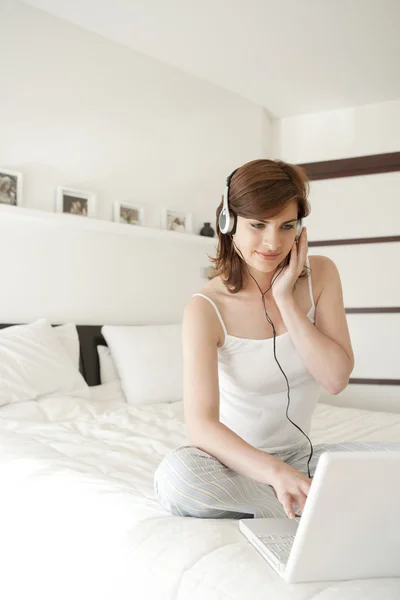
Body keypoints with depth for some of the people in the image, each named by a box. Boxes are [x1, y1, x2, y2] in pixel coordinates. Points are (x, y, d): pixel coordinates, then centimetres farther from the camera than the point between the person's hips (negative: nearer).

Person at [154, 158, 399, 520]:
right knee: (177, 473, -36)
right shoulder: (206, 308, -16)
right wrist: (275, 472, -43)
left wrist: (286, 299, -17)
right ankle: (307, 511, -17)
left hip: (298, 457, 3)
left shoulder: (320, 275, -3)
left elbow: (336, 379, -12)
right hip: (236, 464, -2)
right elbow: (202, 425, -27)